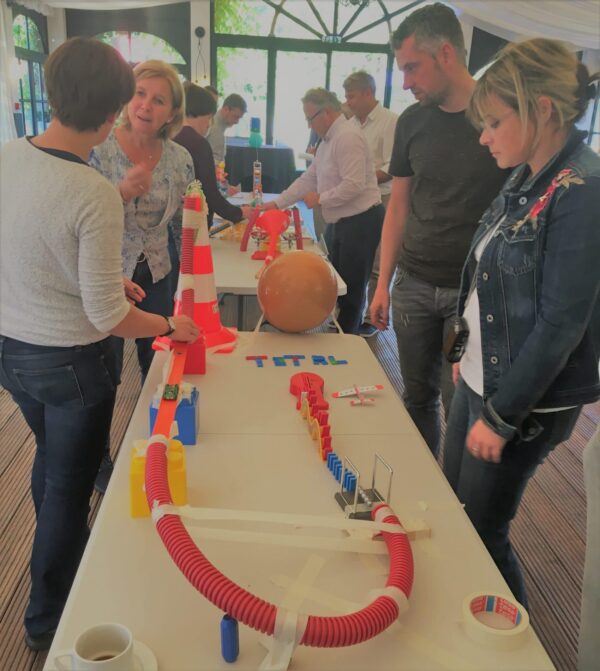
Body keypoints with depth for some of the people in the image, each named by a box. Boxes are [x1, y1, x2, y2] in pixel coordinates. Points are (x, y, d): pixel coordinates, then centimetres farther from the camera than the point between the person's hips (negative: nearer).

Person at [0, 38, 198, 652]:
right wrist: (169, 326, -5)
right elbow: (107, 317, -23)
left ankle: (58, 561, 55)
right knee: (68, 485, 14)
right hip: (72, 364, -7)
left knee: (50, 458, 30)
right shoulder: (96, 196, -27)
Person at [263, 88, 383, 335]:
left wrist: (320, 198, -11)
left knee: (351, 289, -1)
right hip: (345, 222, 10)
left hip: (361, 222, -10)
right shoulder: (328, 141, 16)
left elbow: (354, 185, -25)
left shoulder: (347, 137, -17)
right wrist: (276, 203, 13)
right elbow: (308, 179, 18)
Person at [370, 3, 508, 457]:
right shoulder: (412, 122, 6)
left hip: (473, 292, -4)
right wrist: (383, 283, 8)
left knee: (460, 406, 1)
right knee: (419, 395, 12)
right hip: (412, 285, 4)